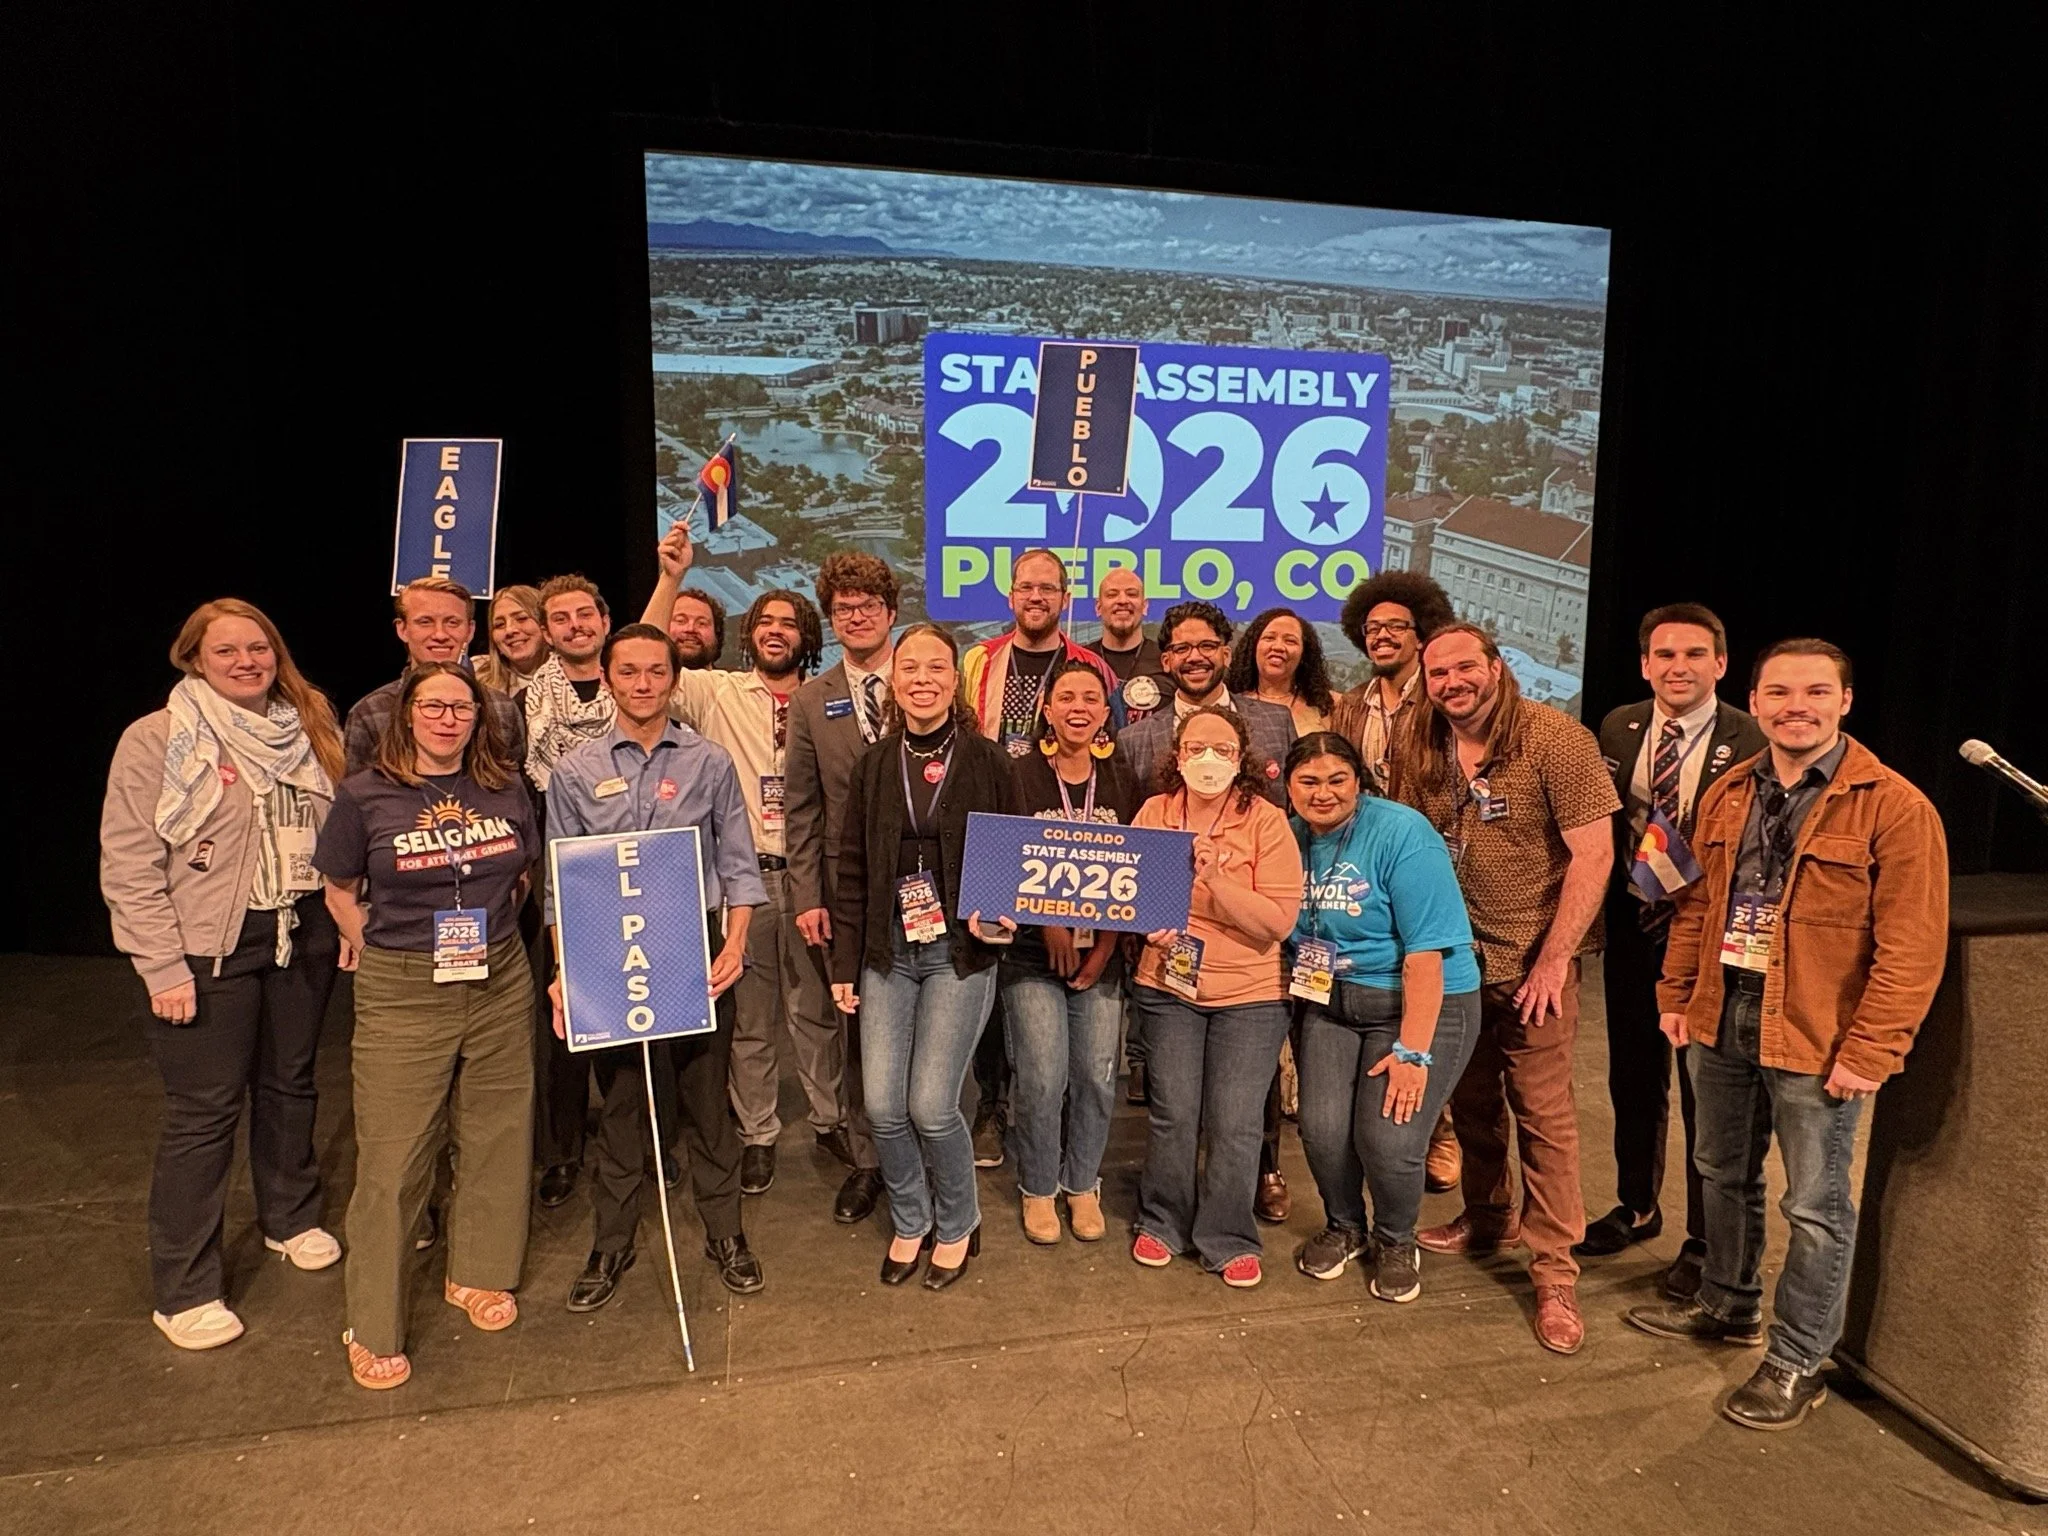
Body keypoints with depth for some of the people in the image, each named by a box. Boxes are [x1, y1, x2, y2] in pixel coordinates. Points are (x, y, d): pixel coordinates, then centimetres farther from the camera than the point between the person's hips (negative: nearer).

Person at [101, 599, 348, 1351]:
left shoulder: (311, 731, 6)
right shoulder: (155, 740, -8)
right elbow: (129, 865, -10)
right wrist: (163, 966, -13)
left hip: (302, 937, 5)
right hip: (210, 949, -4)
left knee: (290, 1083, 17)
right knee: (205, 1109, 1)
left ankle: (290, 1218, 38)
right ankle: (185, 1290, 14)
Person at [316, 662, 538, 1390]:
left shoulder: (505, 787, 2)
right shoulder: (365, 796, -5)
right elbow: (340, 891, 6)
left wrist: (493, 931, 7)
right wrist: (387, 953, 0)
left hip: (500, 985, 3)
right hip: (401, 996, -3)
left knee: (495, 1137, 13)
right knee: (393, 1158, 2)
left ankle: (477, 1274, 35)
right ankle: (374, 1328, 19)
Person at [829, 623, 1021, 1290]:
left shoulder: (986, 761, -2)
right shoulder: (874, 764, 5)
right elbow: (853, 870, 7)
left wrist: (1005, 912, -17)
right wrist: (845, 963, 4)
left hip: (961, 952, -3)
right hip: (887, 953, 3)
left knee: (931, 1107, -5)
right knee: (883, 1107, 1)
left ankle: (959, 1225, 24)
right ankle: (910, 1222, 28)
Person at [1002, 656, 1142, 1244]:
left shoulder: (1123, 781, 5)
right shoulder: (1020, 776, -3)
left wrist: (1108, 939, -6)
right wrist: (1049, 920, -15)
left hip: (1103, 953, 3)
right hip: (1032, 953, -2)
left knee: (1097, 1078, 6)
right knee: (1042, 1080, -3)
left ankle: (1082, 1184, 28)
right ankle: (1037, 1188, 21)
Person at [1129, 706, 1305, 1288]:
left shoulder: (1266, 821, -10)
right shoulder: (1154, 813, -1)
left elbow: (1280, 920, -15)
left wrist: (1215, 878, -26)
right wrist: (1149, 925, -17)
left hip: (1250, 995, -2)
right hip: (1169, 985, 2)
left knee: (1235, 1124, 0)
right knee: (1173, 1115, 6)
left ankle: (1229, 1240, 21)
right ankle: (1162, 1223, 29)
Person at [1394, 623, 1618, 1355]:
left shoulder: (1554, 737, -14)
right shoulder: (1422, 750, 1)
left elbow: (1593, 853, -15)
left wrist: (1553, 958, -16)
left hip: (1533, 958, -5)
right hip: (1455, 956, 5)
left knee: (1544, 1112, -1)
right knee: (1470, 1100, 16)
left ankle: (1554, 1274, 11)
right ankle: (1488, 1217, 37)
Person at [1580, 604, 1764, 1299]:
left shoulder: (1752, 741, -14)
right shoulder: (1618, 727, 1)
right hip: (1632, 929, 5)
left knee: (1706, 1092, 9)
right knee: (1633, 1079, 19)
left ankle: (1704, 1242, 28)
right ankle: (1636, 1207, 40)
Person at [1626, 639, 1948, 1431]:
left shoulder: (1894, 807, -13)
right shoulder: (1727, 795, 6)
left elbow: (1913, 945, -15)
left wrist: (1872, 1050, -17)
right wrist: (1677, 994, 9)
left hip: (1816, 1039, -6)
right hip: (1722, 1020, 6)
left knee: (1816, 1206, 6)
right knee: (1724, 1175, 21)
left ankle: (1796, 1361, 24)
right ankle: (1727, 1305, 41)